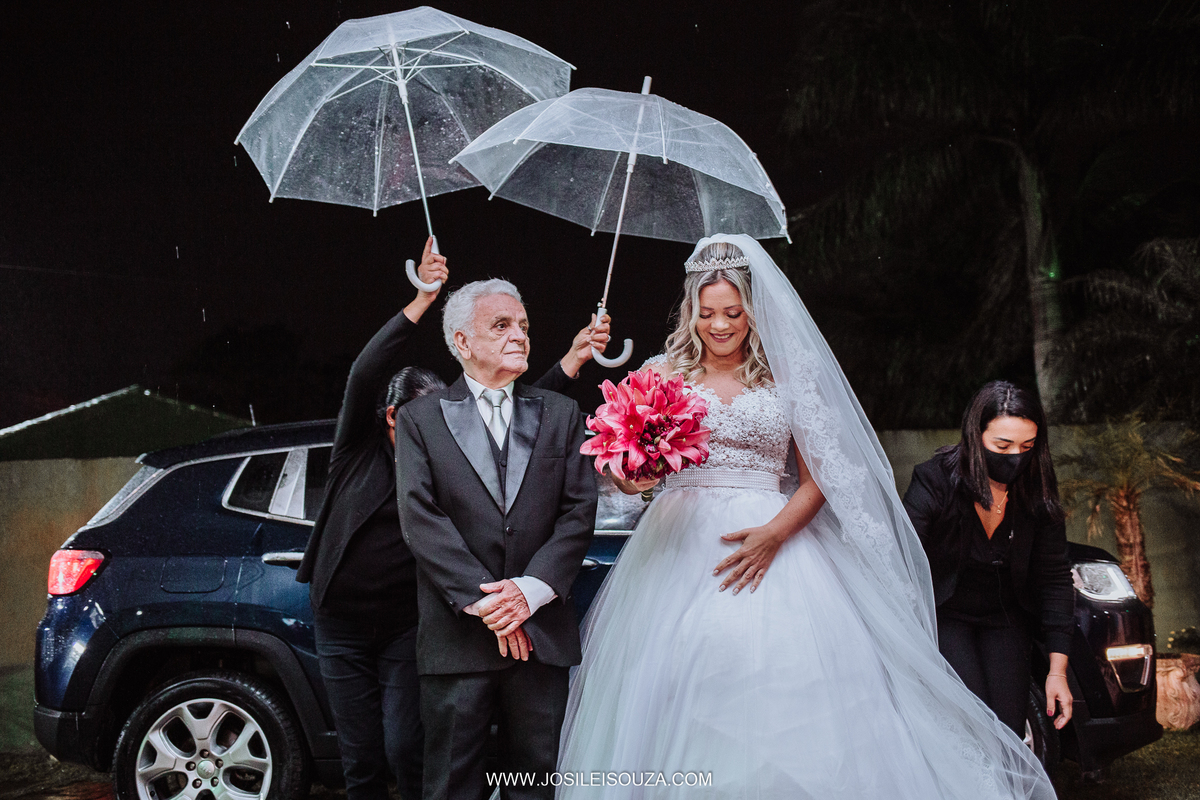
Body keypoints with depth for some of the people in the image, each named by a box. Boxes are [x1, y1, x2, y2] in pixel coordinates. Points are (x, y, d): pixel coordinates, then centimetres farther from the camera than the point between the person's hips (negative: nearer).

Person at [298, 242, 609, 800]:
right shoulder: (358, 451, -4)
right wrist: (421, 302, -32)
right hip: (343, 625, 0)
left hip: (407, 626, 0)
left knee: (406, 751, -11)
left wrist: (574, 357, -17)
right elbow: (364, 377, -21)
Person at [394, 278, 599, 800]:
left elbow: (579, 510, 2)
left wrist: (532, 590, -12)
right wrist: (480, 600, -14)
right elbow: (420, 517, -6)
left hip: (542, 633, 2)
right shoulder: (420, 419, 5)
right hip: (457, 635, -2)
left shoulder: (560, 415, 12)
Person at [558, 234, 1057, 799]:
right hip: (680, 549, 1)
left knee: (783, 694, -8)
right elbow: (629, 481, 7)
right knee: (678, 703, -4)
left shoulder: (788, 378, 9)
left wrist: (775, 533, -12)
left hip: (773, 538, 0)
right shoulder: (663, 373, 9)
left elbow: (820, 476, 5)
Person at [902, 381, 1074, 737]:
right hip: (943, 616, -3)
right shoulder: (934, 481, -21)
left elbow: (1055, 577, -2)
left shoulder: (1037, 494, -10)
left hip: (1005, 621, 3)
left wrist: (1058, 670, -5)